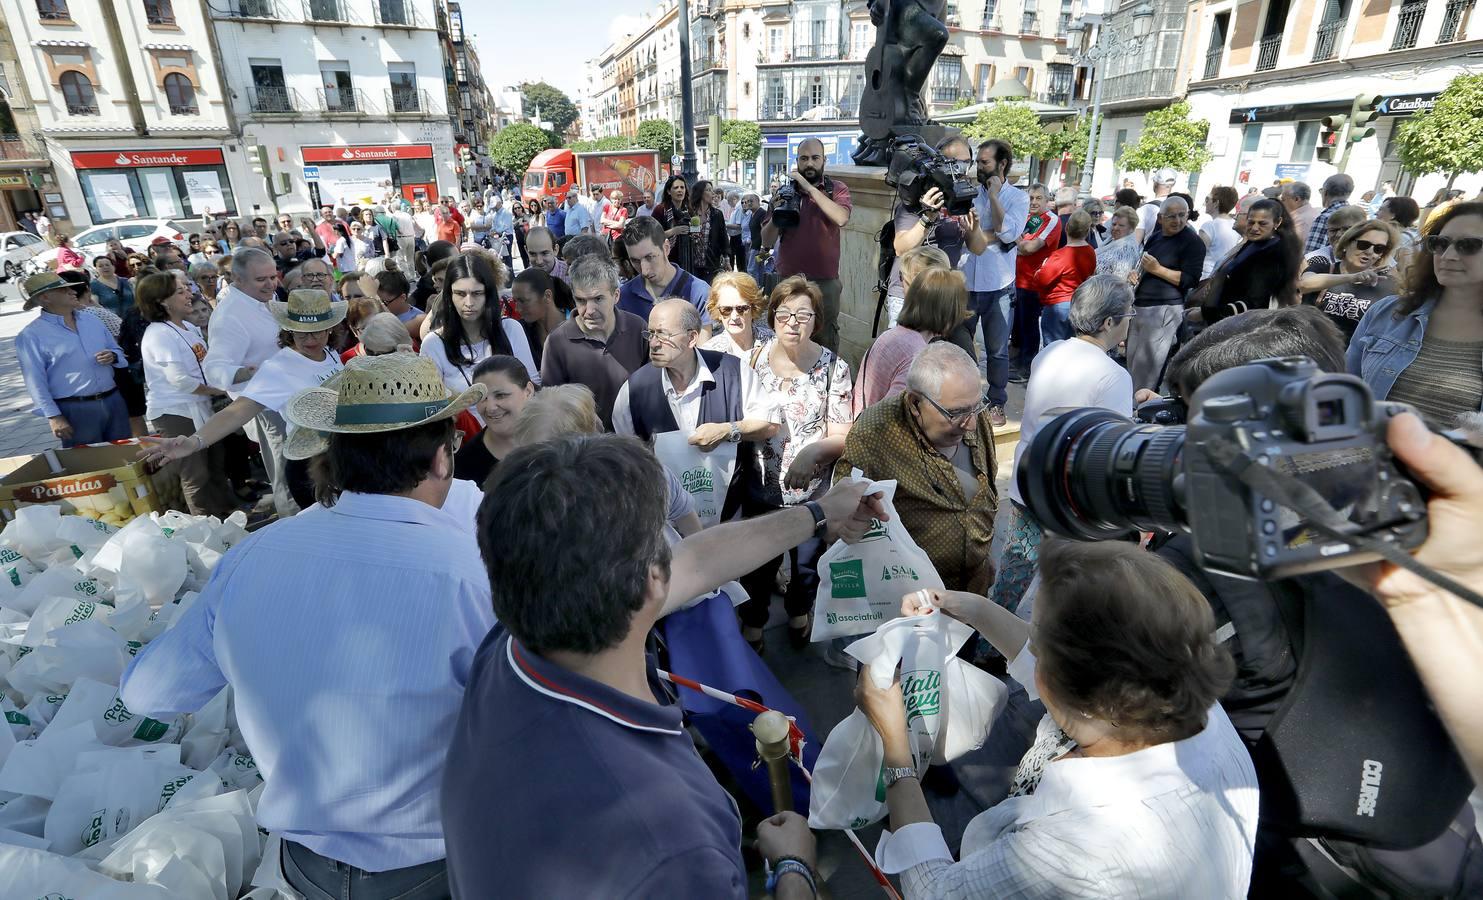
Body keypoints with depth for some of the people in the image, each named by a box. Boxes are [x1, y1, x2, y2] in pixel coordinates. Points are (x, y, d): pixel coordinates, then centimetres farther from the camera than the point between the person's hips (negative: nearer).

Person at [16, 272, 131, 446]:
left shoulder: (93, 320, 11)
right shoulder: (31, 335, -7)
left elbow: (117, 350, 18)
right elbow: (35, 381, -10)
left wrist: (112, 356, -7)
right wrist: (53, 416, -14)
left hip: (114, 400, 5)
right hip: (75, 409, -5)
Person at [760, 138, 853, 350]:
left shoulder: (836, 189, 4)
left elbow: (841, 219, -19)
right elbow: (767, 241, 6)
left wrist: (809, 187, -18)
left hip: (825, 281, -2)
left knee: (826, 341, 5)